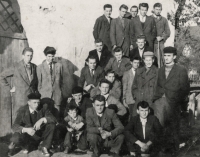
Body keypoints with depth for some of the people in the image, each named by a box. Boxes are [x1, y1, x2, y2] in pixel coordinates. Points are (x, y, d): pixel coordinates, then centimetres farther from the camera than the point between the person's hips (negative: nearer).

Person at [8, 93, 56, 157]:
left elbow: (53, 119, -20)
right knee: (16, 138, -33)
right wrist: (26, 129, -41)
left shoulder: (43, 108, -11)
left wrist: (42, 120, -39)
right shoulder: (22, 110, -13)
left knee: (52, 124, -24)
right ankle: (26, 145, 3)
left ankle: (43, 146, -9)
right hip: (28, 135, -2)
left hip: (41, 136, 2)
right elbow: (14, 126, -20)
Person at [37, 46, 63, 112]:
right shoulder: (40, 67, 2)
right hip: (45, 95, -1)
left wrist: (59, 89, 10)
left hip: (57, 94, 1)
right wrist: (40, 92, 5)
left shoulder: (59, 66, 6)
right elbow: (39, 82, 6)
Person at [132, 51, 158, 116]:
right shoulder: (139, 71, 14)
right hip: (139, 100, 4)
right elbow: (134, 85, 19)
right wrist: (135, 95, 7)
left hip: (150, 101, -3)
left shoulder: (157, 71, 2)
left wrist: (153, 98, -6)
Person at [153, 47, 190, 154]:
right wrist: (156, 97, 6)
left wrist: (179, 101, -6)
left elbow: (185, 89, 1)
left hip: (173, 102, -3)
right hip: (160, 101, 4)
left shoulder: (181, 71, 2)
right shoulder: (160, 70, 17)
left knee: (173, 127, 3)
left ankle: (174, 148, 16)